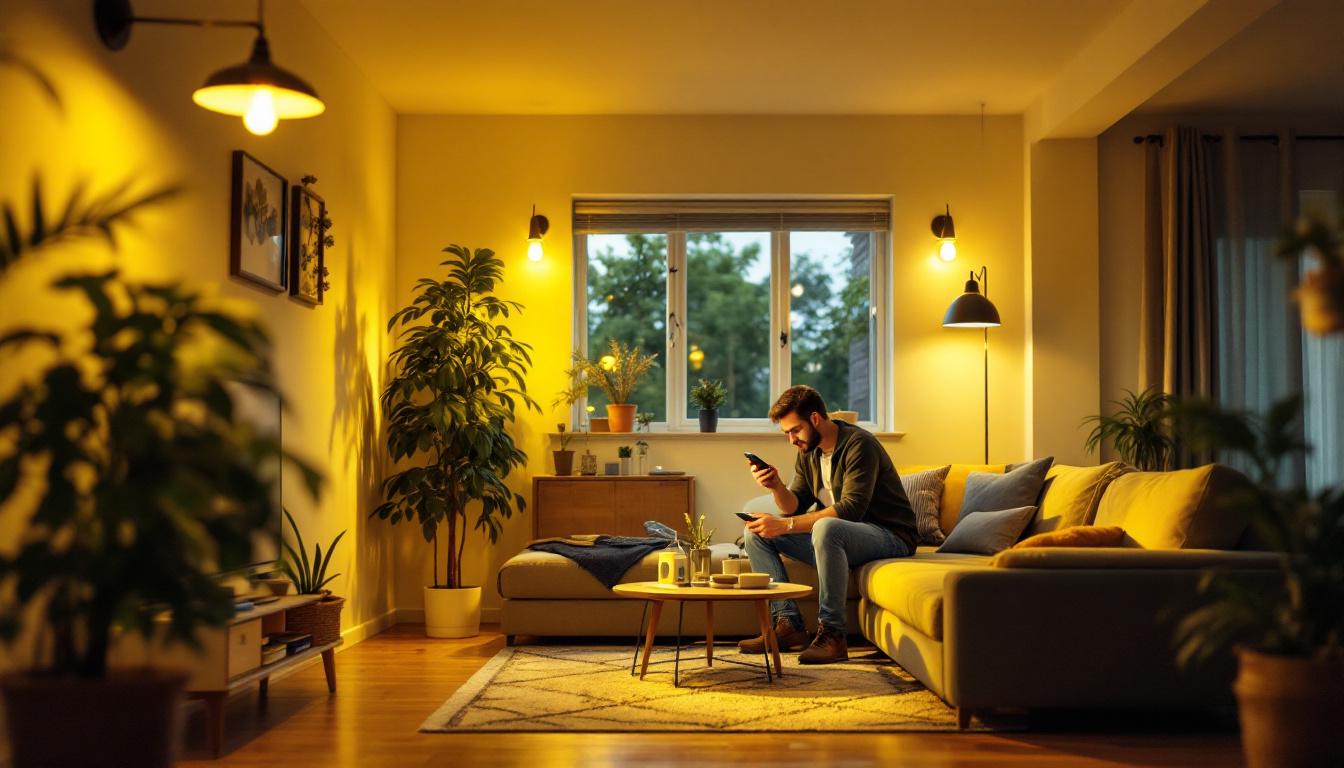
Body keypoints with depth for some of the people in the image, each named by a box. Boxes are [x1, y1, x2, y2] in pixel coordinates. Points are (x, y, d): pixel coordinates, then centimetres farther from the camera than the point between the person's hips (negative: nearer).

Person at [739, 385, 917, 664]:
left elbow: (851, 509, -29)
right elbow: (795, 507, 6)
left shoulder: (859, 444, -19)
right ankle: (788, 624, -11)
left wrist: (785, 525, -31)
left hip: (890, 535, -8)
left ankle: (832, 634, -32)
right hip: (838, 536, 9)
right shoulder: (808, 451, 7)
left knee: (827, 528, -40)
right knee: (755, 533, -2)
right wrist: (776, 487, -17)